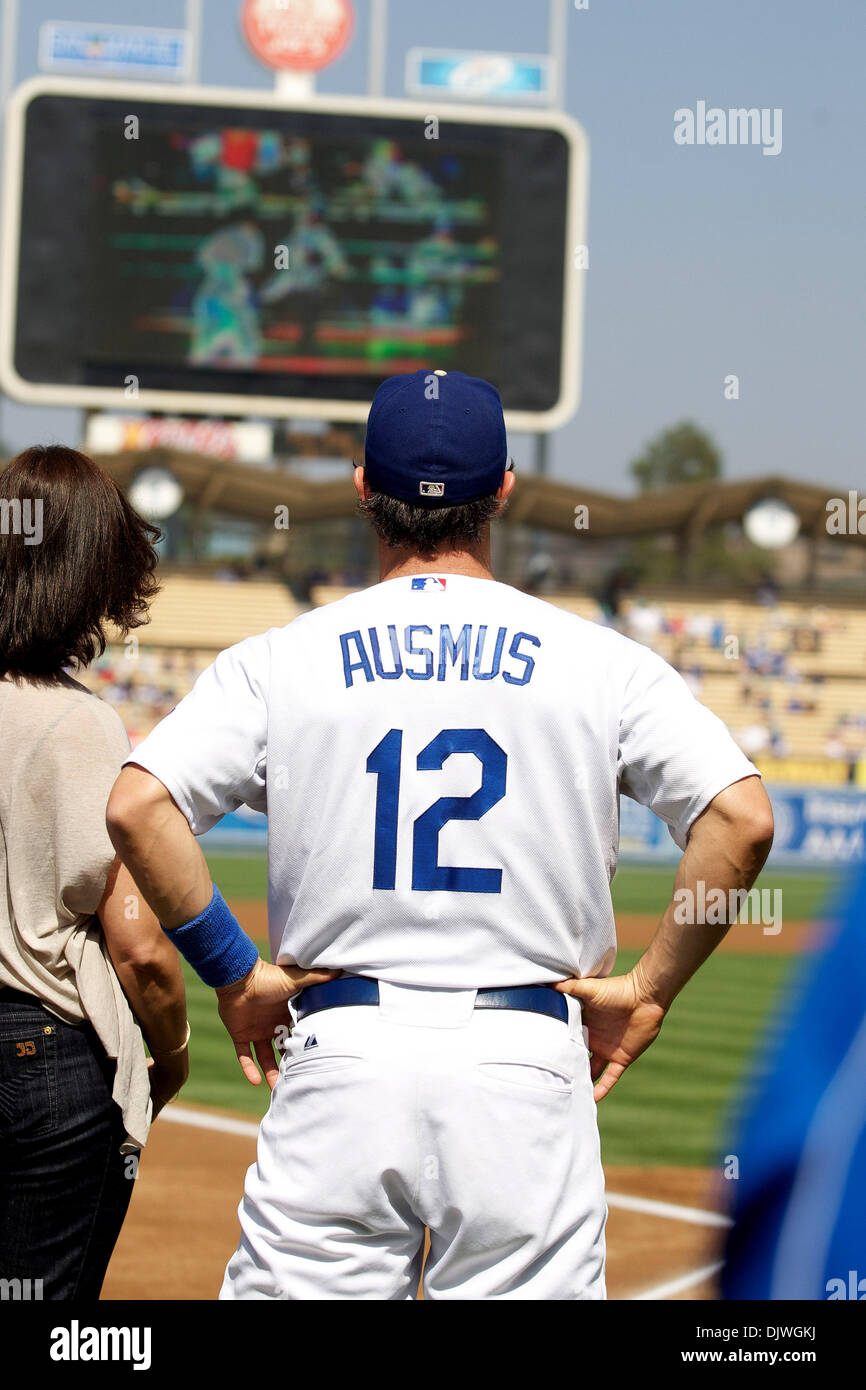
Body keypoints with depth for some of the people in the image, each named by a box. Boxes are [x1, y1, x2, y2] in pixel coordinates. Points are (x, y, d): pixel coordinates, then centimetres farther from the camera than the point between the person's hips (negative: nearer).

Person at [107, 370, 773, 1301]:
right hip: (528, 1069, 0)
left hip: (341, 1056, 0)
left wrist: (232, 970, 2)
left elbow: (137, 808, -8)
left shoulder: (279, 660, 4)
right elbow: (743, 819, -6)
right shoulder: (600, 661, 4)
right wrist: (649, 989, 2)